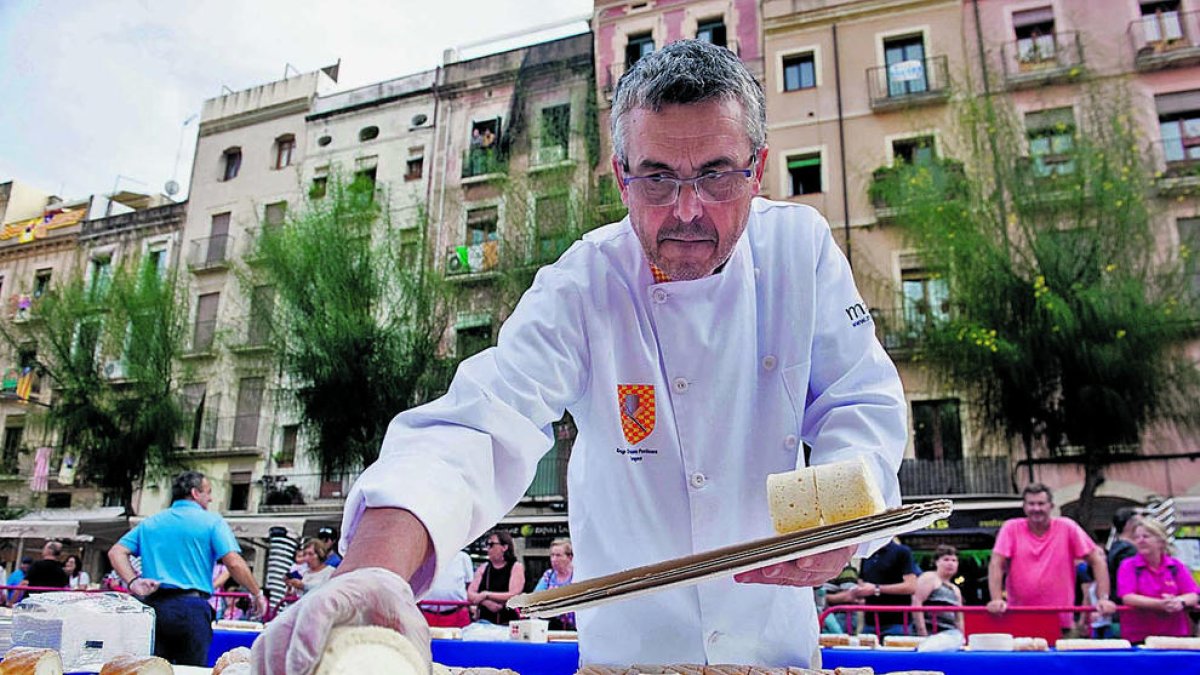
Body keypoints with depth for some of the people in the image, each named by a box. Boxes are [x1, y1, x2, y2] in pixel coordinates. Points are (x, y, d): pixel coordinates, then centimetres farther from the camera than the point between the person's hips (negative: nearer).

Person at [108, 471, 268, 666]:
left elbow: (116, 552, 8)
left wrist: (132, 582, -2)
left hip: (153, 605, 5)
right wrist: (258, 594, 0)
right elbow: (234, 563, -9)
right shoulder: (212, 522, 1)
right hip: (192, 606, -4)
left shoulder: (149, 523, 17)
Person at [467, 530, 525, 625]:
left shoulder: (516, 567, 1)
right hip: (485, 620, 4)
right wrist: (487, 603, -12)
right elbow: (470, 595, 6)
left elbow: (514, 596, -9)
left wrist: (486, 595, -6)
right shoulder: (483, 568, 13)